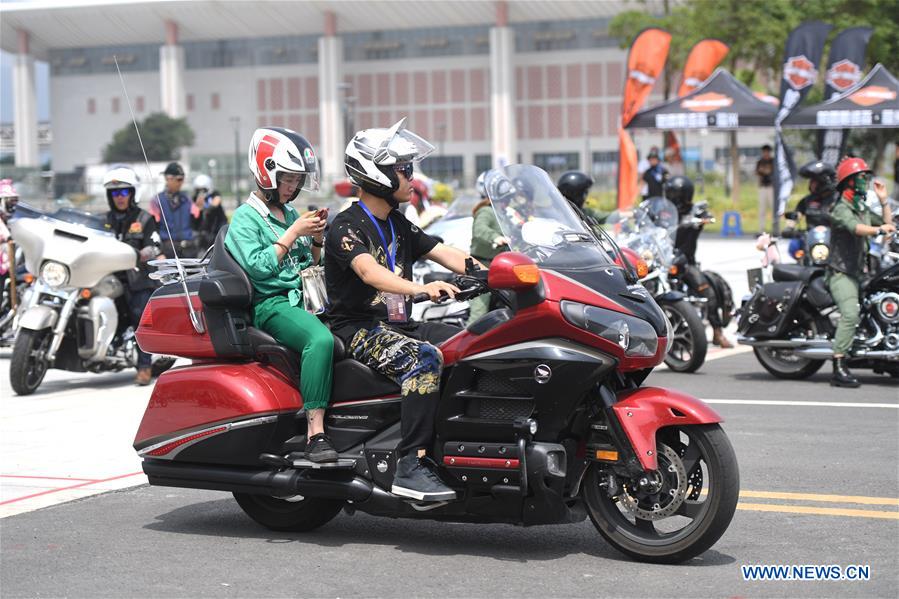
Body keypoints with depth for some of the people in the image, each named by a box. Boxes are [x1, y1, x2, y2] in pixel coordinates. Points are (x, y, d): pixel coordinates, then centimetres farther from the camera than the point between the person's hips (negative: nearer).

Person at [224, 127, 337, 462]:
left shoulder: (291, 214, 21)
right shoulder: (245, 218, 0)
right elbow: (258, 266, -14)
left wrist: (317, 237, 8)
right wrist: (293, 233, -11)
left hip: (304, 300, 8)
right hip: (271, 304, -8)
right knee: (320, 339, -35)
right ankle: (315, 434, -39)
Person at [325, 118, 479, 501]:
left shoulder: (398, 224, 17)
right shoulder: (347, 227, -11)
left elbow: (445, 254, 11)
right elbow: (368, 271, -30)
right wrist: (421, 289, -46)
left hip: (398, 325, 9)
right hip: (359, 330, -8)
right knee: (425, 358, -34)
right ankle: (411, 466, -38)